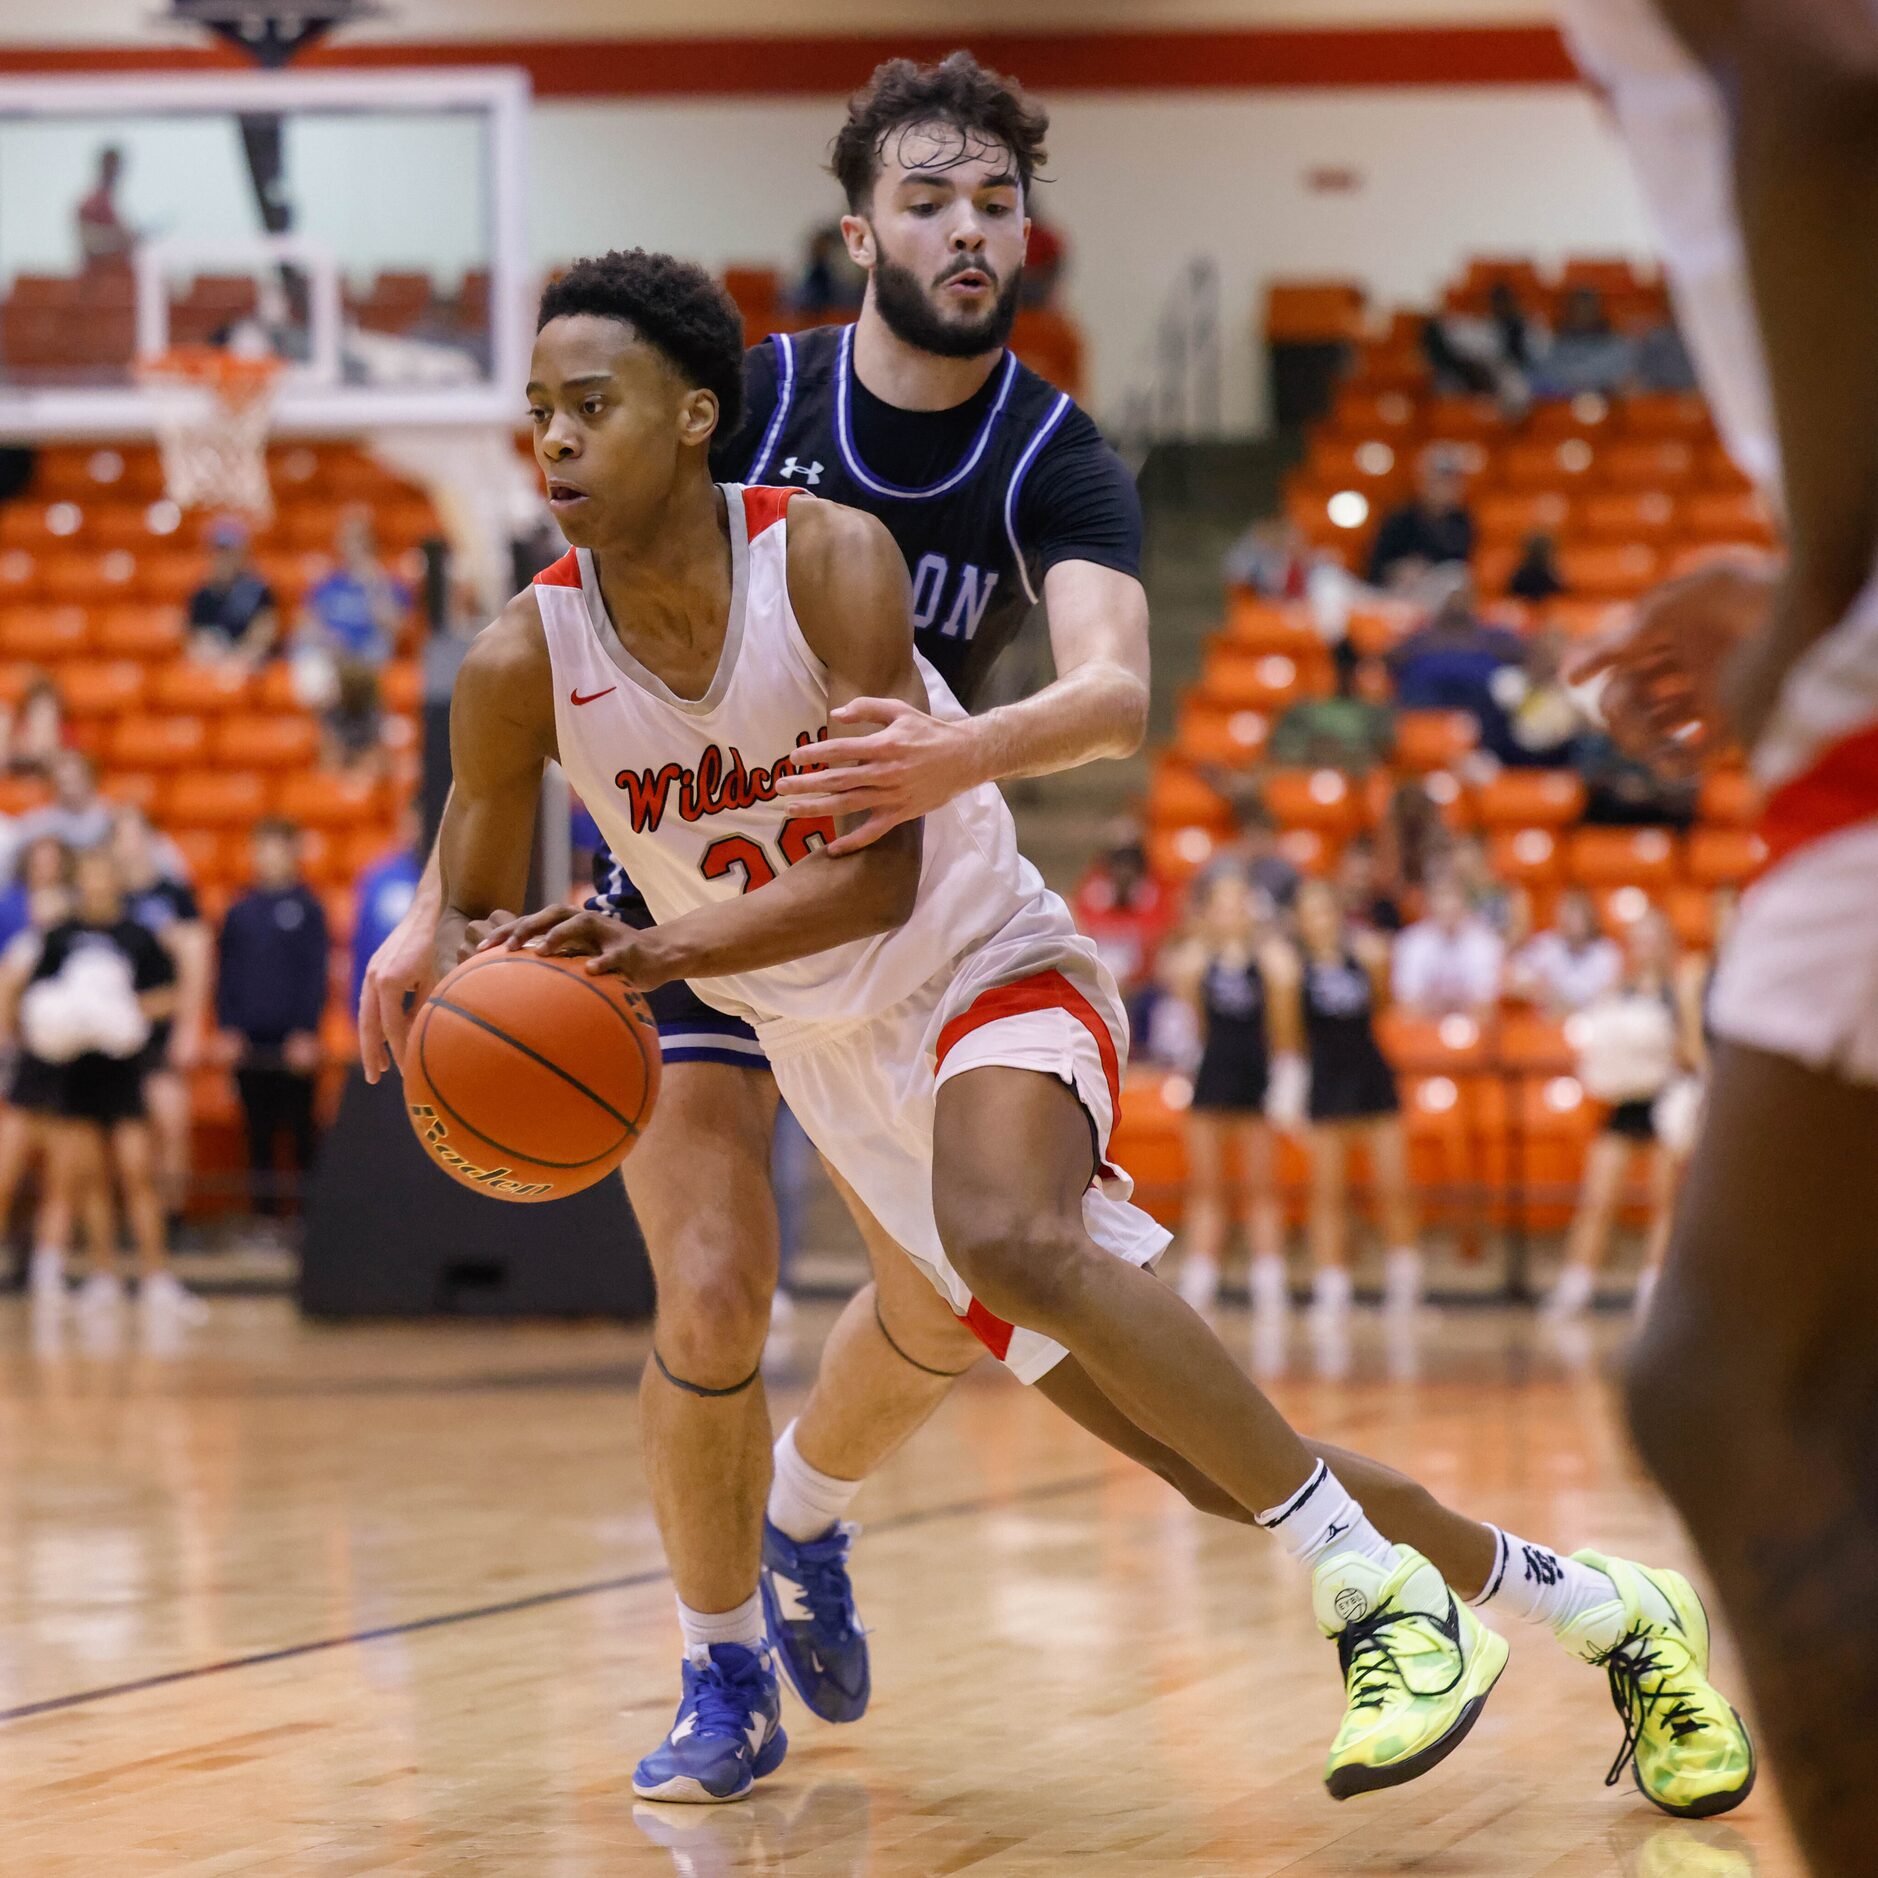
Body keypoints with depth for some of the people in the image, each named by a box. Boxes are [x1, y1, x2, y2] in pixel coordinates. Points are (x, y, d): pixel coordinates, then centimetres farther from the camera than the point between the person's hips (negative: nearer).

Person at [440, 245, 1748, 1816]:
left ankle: (1381, 1593, -26)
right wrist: (482, 976, -25)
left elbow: (880, 870, -22)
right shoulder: (525, 665, -12)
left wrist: (660, 951, -36)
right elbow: (469, 918, 0)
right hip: (828, 1057, 4)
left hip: (994, 976, -3)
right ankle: (1597, 1608, 18)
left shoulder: (829, 560, -20)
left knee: (1010, 1239, -38)